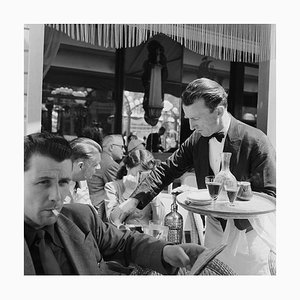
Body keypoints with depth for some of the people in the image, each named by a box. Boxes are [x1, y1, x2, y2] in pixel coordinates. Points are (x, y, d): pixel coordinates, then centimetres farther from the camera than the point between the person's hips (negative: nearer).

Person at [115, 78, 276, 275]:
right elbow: (166, 170, -5)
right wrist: (135, 199, -17)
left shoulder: (256, 142, -21)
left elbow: (270, 195, -15)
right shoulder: (196, 140, -7)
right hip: (215, 225, 4)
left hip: (248, 229, -4)